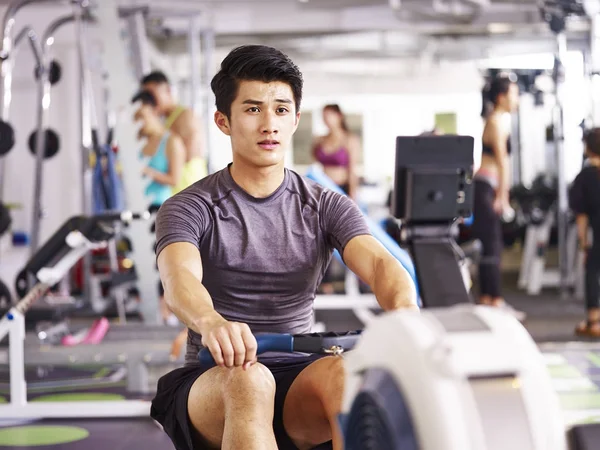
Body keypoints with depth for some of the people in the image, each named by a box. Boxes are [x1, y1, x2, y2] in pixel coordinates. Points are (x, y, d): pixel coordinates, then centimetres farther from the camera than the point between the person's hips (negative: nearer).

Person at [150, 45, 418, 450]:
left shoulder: (326, 207, 7)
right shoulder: (189, 209, -2)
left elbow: (379, 263, -12)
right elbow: (180, 279, -23)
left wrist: (405, 309, -38)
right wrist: (212, 322, -48)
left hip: (298, 384, 2)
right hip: (211, 385, -2)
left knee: (348, 373, -33)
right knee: (248, 380, -37)